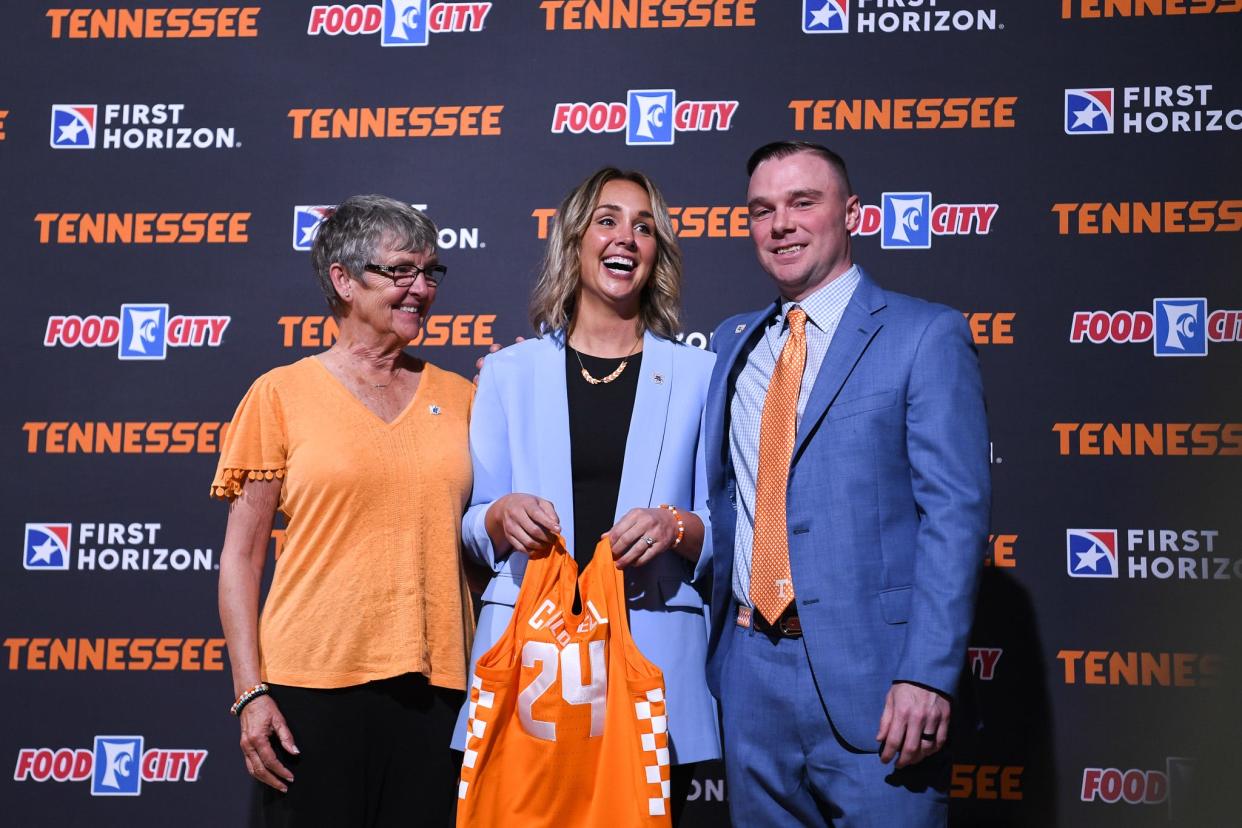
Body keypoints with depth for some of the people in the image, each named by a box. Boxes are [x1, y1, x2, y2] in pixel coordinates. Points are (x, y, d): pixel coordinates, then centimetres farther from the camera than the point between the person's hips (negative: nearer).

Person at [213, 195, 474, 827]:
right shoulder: (282, 394, 2)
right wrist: (251, 691, -6)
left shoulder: (458, 396, 11)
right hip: (314, 681, -2)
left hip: (434, 683, 3)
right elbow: (240, 557, 1)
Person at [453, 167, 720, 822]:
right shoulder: (509, 372, 10)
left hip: (655, 651, 0)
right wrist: (502, 516, -11)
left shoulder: (697, 374, 8)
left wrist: (677, 527, -13)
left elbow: (727, 529, 7)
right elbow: (469, 522, 10)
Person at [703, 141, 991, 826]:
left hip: (866, 672, -5)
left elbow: (955, 512, -10)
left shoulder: (925, 335, -3)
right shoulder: (733, 344, 14)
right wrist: (711, 650, 10)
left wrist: (927, 674, -18)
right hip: (748, 671, 5)